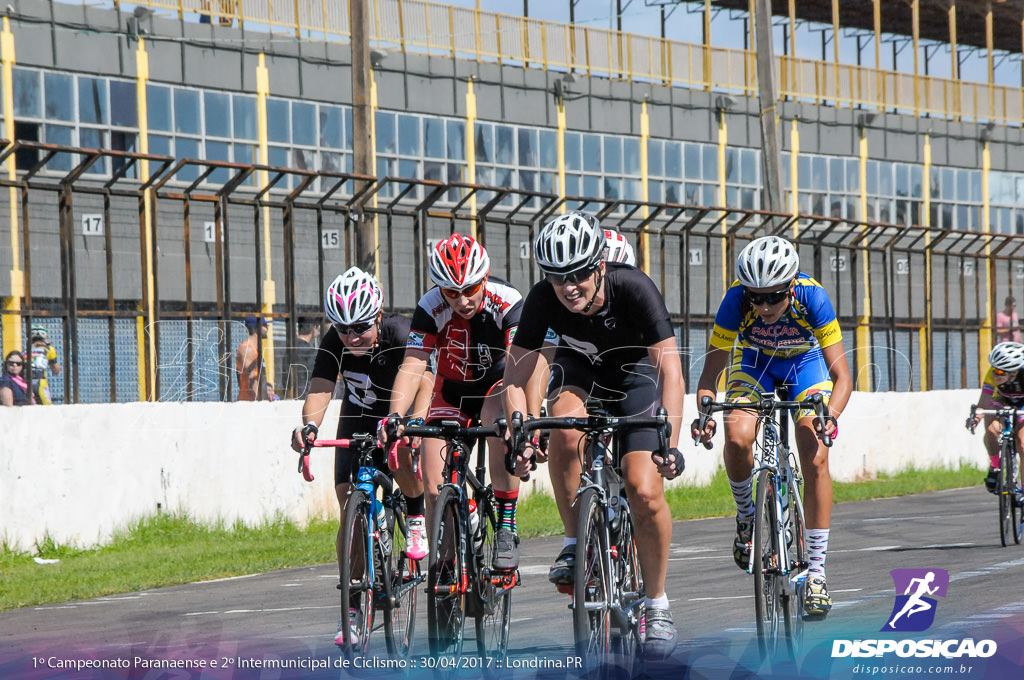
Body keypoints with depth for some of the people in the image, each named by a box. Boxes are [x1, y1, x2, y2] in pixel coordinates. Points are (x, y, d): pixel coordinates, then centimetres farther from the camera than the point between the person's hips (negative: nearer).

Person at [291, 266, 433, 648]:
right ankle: (352, 610, -2)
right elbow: (320, 388, -34)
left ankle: (417, 516, -7)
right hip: (357, 423, 3)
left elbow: (423, 384, -40)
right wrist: (309, 425, -56)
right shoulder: (335, 344, -21)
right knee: (350, 515, -9)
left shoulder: (400, 334, -28)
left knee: (401, 454, -39)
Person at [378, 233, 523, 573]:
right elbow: (411, 367, -29)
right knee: (435, 488, -12)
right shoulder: (431, 309, -23)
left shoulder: (508, 302, -28)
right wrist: (394, 416, -46)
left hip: (498, 383, -2)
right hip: (452, 390, 2)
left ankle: (507, 527, -23)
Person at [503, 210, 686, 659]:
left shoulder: (634, 289, -34)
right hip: (580, 371, 2)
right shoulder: (542, 300, -27)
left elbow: (670, 370, -36)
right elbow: (516, 378, -22)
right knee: (566, 432, -33)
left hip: (636, 373, -2)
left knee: (645, 492, -15)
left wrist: (671, 443, -47)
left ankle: (657, 606, 3)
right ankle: (575, 544, -13)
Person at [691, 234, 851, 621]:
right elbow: (711, 372, -27)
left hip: (805, 361, -1)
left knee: (815, 459, -18)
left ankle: (816, 573, -10)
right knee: (737, 437, -28)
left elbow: (842, 376, -34)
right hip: (754, 361, 1)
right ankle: (746, 515, 3)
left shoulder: (812, 297, -35)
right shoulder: (736, 299, -33)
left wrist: (831, 415, -53)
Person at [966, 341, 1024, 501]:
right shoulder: (992, 374, -32)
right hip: (1003, 400, 1)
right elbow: (984, 403, -33)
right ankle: (994, 466, -6)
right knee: (992, 429, -29)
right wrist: (975, 417, -52)